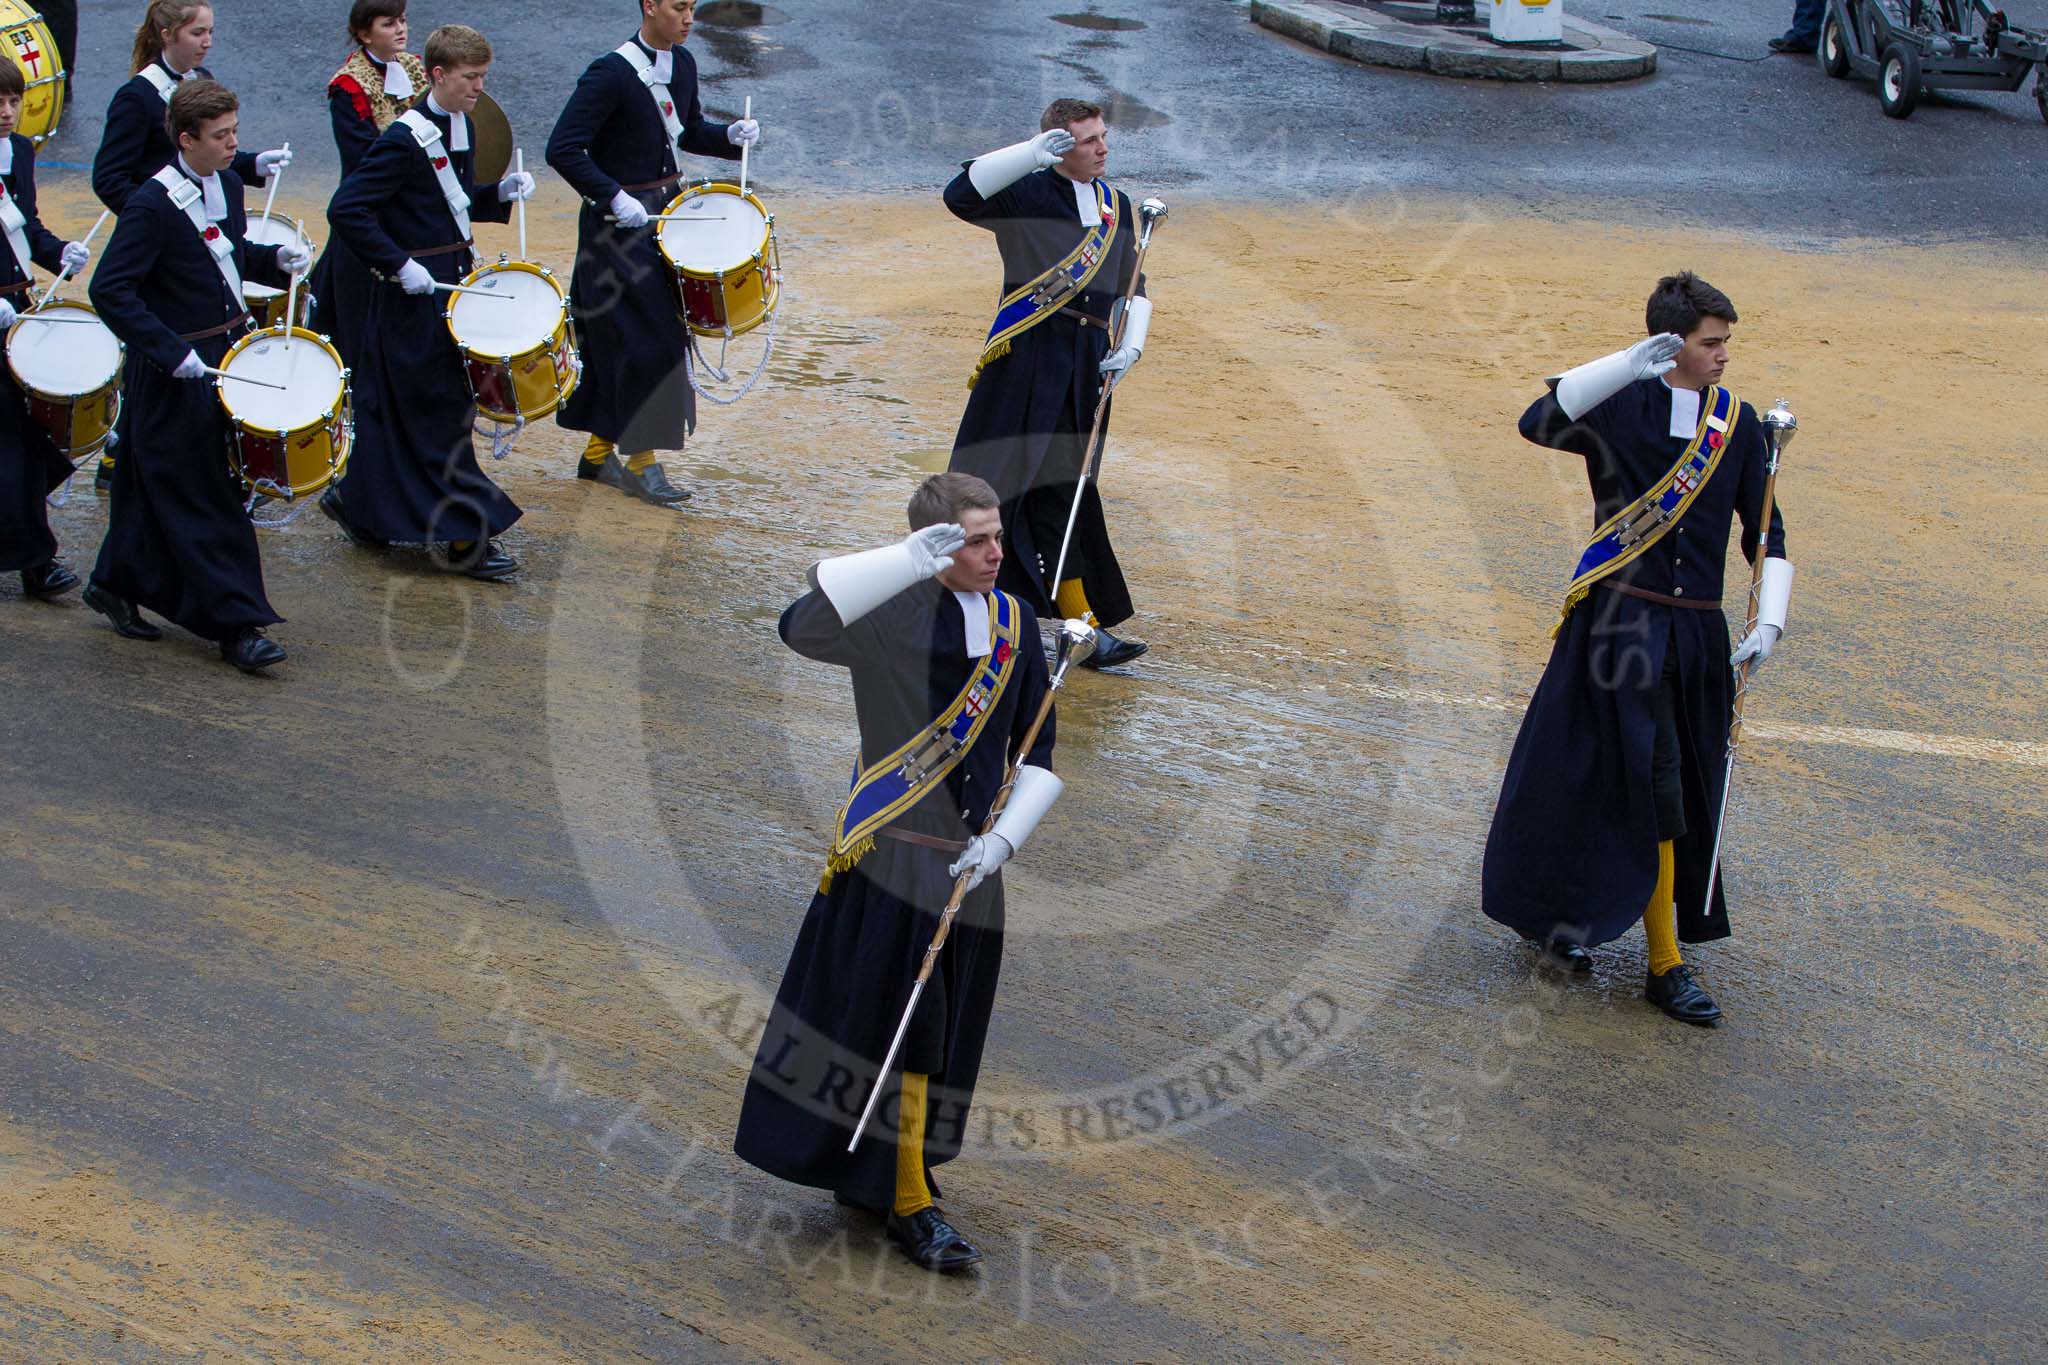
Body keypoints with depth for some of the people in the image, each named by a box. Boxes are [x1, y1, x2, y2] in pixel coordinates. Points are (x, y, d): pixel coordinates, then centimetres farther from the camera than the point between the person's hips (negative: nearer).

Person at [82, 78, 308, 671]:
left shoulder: (226, 184, 6)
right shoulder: (152, 204, -20)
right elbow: (110, 290, -22)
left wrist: (275, 260, 2)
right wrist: (172, 352, -26)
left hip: (223, 352, 8)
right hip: (174, 375, -8)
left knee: (153, 485, 19)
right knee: (203, 503, -4)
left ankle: (116, 584, 34)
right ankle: (236, 626, -1)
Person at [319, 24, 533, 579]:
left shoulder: (460, 127, 9)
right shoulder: (405, 140, -18)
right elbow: (345, 210, -21)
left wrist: (499, 194, 2)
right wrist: (398, 265, -23)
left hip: (451, 284, 9)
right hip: (415, 298, -9)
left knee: (393, 411, 15)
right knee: (440, 414, -4)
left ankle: (355, 502, 28)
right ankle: (465, 537, 0)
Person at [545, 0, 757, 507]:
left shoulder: (682, 64, 6)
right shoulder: (611, 74, -19)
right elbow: (563, 149, -20)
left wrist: (730, 135, -1)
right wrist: (614, 198, -25)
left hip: (664, 214, 8)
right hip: (619, 223, -8)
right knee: (644, 340, -7)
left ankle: (598, 453, 24)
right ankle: (640, 462, 3)